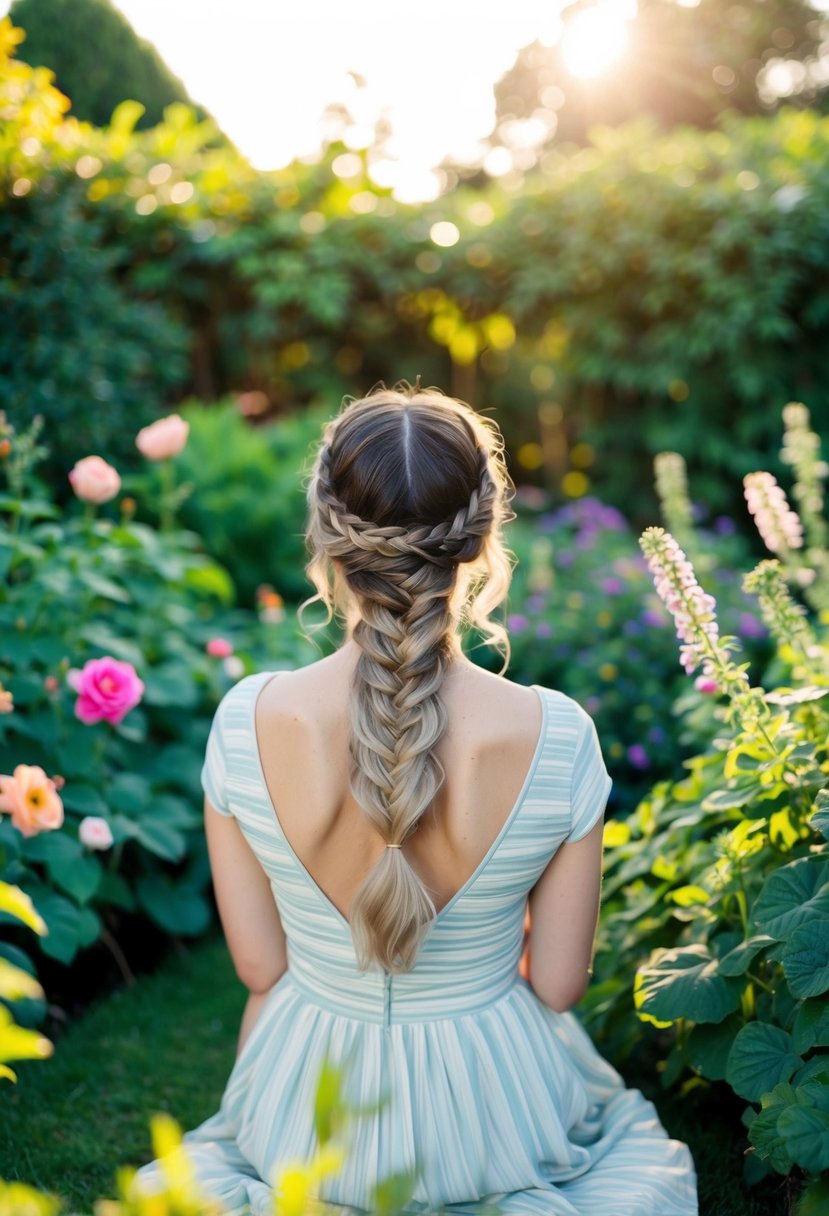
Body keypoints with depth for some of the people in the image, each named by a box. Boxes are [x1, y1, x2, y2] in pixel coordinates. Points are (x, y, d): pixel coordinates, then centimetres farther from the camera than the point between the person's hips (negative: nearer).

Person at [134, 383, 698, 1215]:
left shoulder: (246, 721, -23)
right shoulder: (557, 738, -27)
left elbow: (258, 965, -9)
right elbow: (559, 983, -12)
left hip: (305, 1112, 2)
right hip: (495, 1099, -1)